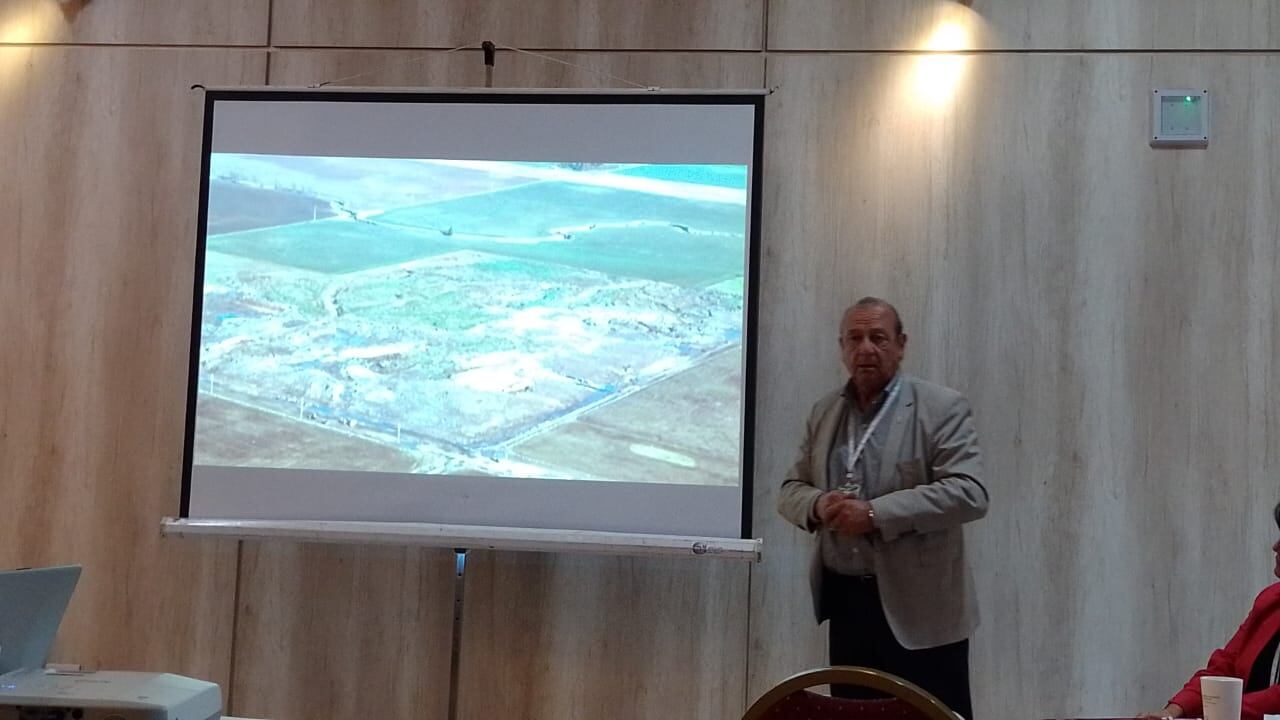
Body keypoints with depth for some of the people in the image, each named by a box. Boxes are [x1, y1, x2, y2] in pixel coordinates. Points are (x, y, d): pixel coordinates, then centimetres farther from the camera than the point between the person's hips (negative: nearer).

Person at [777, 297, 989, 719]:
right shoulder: (824, 412, 10)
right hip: (845, 603, 5)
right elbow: (791, 490, 13)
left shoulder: (942, 408, -7)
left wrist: (875, 513, -23)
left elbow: (969, 493, -17)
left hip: (919, 610, -5)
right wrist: (817, 505, -12)